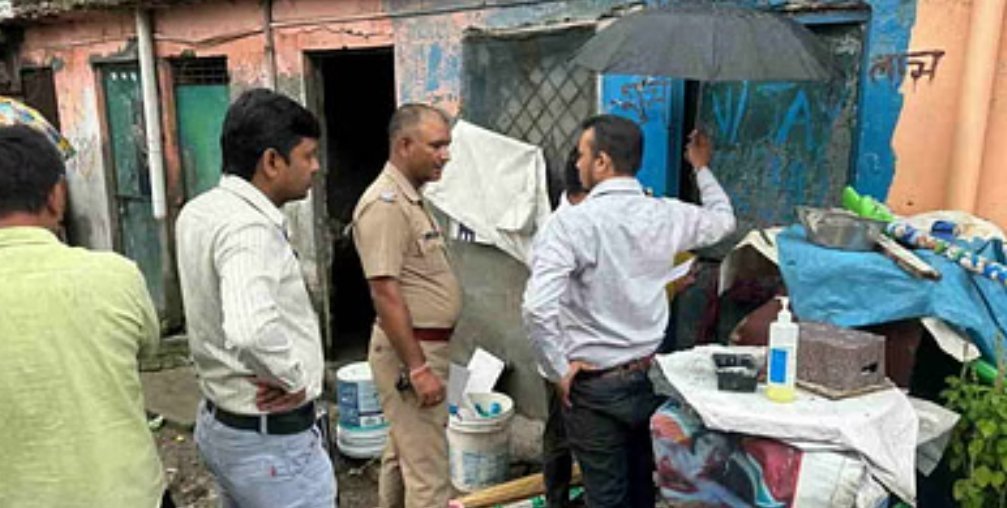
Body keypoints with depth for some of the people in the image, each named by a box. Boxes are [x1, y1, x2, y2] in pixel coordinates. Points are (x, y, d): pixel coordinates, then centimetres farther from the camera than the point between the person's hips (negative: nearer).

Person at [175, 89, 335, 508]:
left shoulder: (198, 212, 3)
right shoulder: (250, 228, -27)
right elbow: (251, 331, -44)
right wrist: (295, 380, -26)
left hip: (218, 422, 9)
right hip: (273, 440, -9)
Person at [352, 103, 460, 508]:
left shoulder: (409, 197, 11)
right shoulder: (385, 203, -20)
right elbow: (385, 295, -24)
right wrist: (418, 367, -23)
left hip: (422, 346, 10)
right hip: (411, 351, -10)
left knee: (403, 452, 22)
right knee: (427, 467, -2)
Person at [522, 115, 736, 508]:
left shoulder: (572, 222, -19)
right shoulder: (665, 216, -4)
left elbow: (537, 307, -30)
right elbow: (723, 220, 18)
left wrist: (559, 369, -16)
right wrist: (702, 168, 32)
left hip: (595, 385, -5)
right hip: (647, 376, 5)